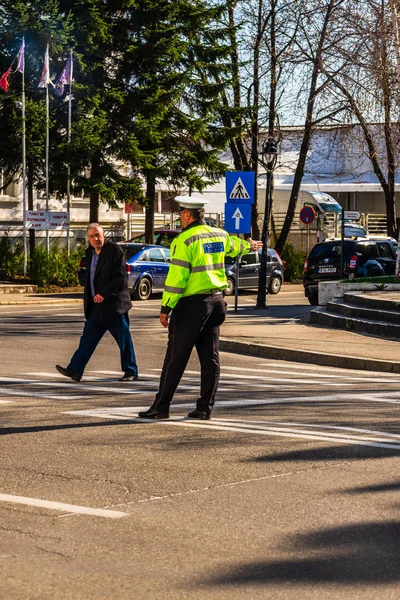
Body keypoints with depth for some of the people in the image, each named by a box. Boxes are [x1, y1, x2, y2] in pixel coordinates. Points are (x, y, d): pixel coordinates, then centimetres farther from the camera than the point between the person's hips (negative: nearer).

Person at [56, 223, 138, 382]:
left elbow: (120, 276, -16)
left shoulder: (114, 250, -10)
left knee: (124, 339, 1)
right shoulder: (90, 253, 12)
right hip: (96, 305, 7)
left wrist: (104, 294, -20)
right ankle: (74, 370, 0)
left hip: (113, 303, -7)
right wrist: (88, 299, 14)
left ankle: (131, 372, 10)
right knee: (88, 337, 3)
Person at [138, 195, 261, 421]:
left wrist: (166, 308, -14)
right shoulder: (219, 235, 10)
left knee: (176, 357, -3)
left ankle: (161, 407, 0)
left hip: (192, 304, -7)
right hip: (216, 300, 7)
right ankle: (205, 408, 10)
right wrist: (249, 245, 56)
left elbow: (177, 277, -17)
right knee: (210, 357, 9)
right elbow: (235, 245, 33)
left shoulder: (184, 241, -13)